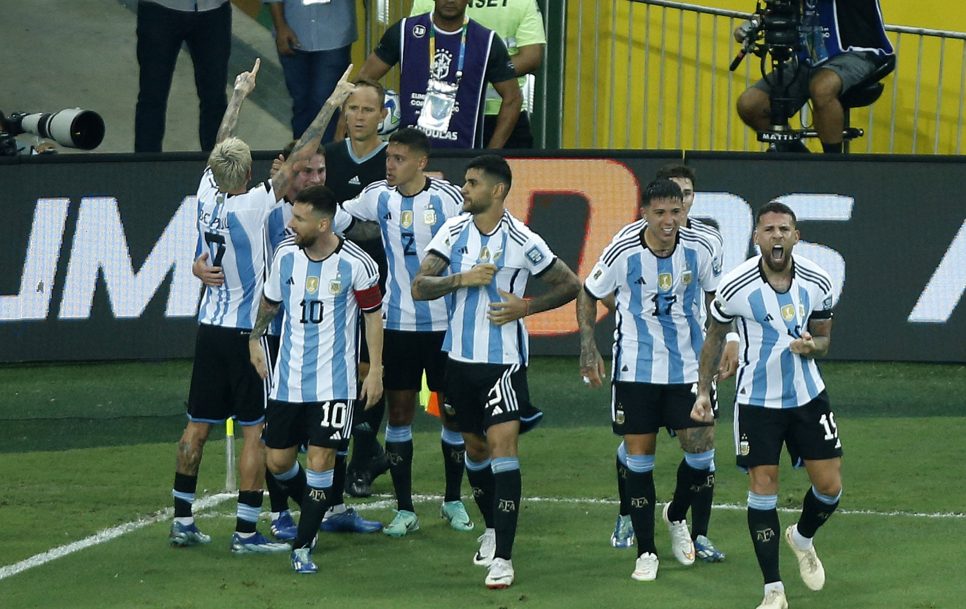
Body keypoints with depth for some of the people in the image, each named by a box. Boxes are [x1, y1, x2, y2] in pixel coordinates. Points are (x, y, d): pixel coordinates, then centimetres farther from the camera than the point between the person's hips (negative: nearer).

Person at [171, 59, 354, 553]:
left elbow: (221, 147, 16)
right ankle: (246, 531, -4)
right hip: (246, 332, -7)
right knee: (257, 430, -2)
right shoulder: (254, 206, -18)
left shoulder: (208, 195, -2)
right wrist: (333, 103, -8)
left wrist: (239, 96, 29)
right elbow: (297, 159, -15)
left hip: (210, 327, 7)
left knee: (198, 424, 12)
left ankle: (182, 519, 16)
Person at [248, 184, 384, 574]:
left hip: (333, 381, -4)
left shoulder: (356, 264, -12)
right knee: (278, 462, 7)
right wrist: (255, 338, 14)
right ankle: (312, 505, 38)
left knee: (321, 462, -8)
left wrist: (375, 370, -2)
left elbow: (373, 314, -1)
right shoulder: (286, 256, -1)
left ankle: (303, 547, 2)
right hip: (288, 379, 4)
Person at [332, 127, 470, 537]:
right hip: (398, 322, 2)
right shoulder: (377, 197, 1)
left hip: (445, 322, -2)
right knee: (399, 412, 2)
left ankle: (453, 501, 23)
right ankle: (404, 509, 9)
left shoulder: (448, 199, -9)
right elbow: (333, 221, 12)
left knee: (454, 410, 6)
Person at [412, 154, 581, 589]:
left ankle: (502, 558, -15)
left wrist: (525, 307, -11)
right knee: (475, 446, 16)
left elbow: (569, 286, 1)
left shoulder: (523, 241, -9)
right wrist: (462, 279, -21)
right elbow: (420, 287, -6)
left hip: (504, 360, -4)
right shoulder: (453, 231, 0)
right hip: (461, 357, 4)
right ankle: (492, 529, 39)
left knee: (503, 446, -14)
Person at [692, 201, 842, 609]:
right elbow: (715, 335, 2)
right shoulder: (735, 286, -15)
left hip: (807, 396, 3)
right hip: (756, 402, -3)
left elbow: (823, 340, 5)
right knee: (762, 488, -5)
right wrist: (703, 391, 2)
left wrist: (811, 345, -19)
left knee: (830, 486, 4)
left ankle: (802, 539, 38)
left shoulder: (817, 283, -8)